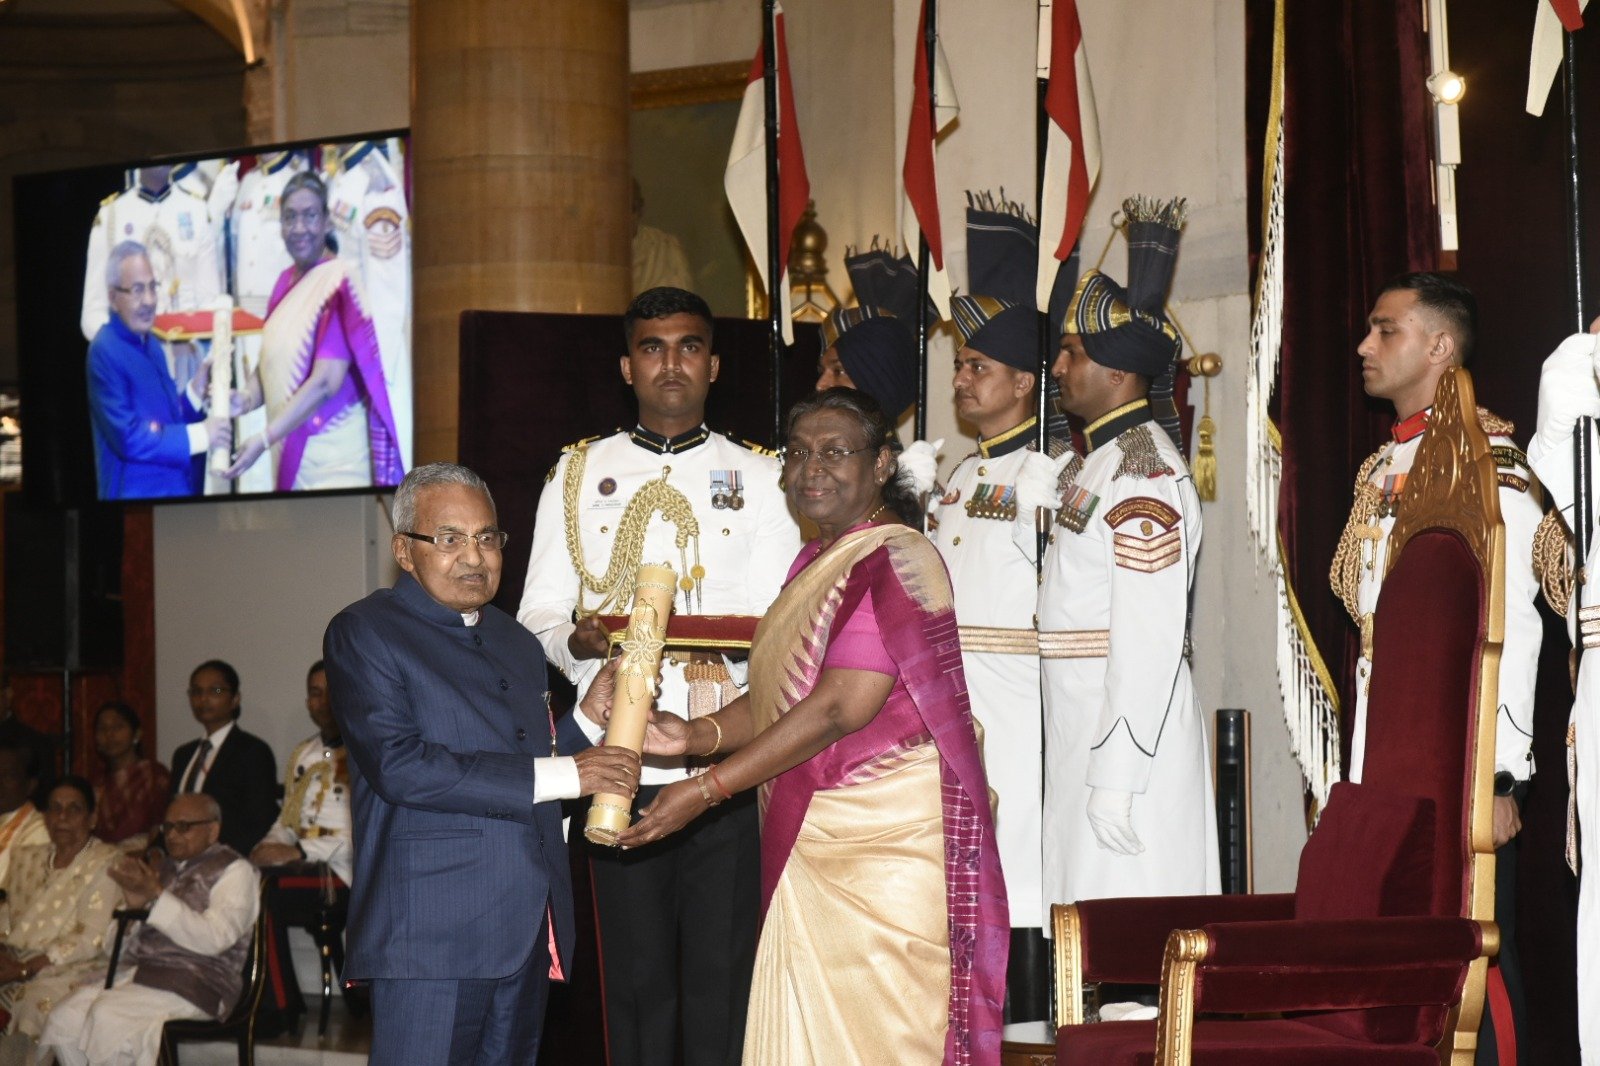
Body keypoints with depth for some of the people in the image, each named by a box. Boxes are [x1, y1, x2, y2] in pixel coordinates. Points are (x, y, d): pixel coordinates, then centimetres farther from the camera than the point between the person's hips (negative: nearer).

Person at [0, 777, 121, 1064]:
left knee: (38, 999, -35)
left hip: (75, 968, -5)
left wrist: (27, 968, -15)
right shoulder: (27, 858, 21)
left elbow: (91, 940, -9)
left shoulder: (107, 864, 0)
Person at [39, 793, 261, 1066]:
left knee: (107, 1016, -30)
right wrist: (134, 904, -1)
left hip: (197, 985, -7)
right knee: (63, 1020, -15)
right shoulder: (167, 868, 21)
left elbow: (213, 939, -16)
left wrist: (157, 895, -19)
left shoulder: (234, 871, 1)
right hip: (137, 972, 7)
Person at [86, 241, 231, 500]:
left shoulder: (152, 345, 12)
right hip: (136, 493, -8)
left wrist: (195, 391, 0)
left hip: (179, 489, 8)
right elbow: (127, 436, -21)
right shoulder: (105, 352, -15)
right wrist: (199, 435, -17)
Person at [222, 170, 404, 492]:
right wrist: (243, 399, -8)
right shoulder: (286, 281, 9)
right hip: (290, 446, 7)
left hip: (330, 451, -7)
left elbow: (325, 382, -20)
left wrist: (264, 439, -23)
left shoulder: (339, 282, -14)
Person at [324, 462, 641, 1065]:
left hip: (528, 939, 7)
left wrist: (592, 714, 4)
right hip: (429, 937, -7)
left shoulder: (518, 646, 21)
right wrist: (559, 776, -16)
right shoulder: (363, 634, -3)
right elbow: (399, 765, -16)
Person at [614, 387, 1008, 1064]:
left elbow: (838, 709, -21)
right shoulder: (815, 562, 16)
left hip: (885, 845, -9)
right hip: (813, 842, 9)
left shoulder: (896, 560, -14)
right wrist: (696, 736, -5)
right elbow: (781, 695, 15)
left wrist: (706, 789, -19)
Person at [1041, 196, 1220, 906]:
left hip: (1129, 734, -10)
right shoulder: (1095, 461, 15)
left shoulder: (1146, 475, -16)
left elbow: (1149, 643, -21)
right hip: (1083, 735, 10)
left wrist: (1117, 778, -22)